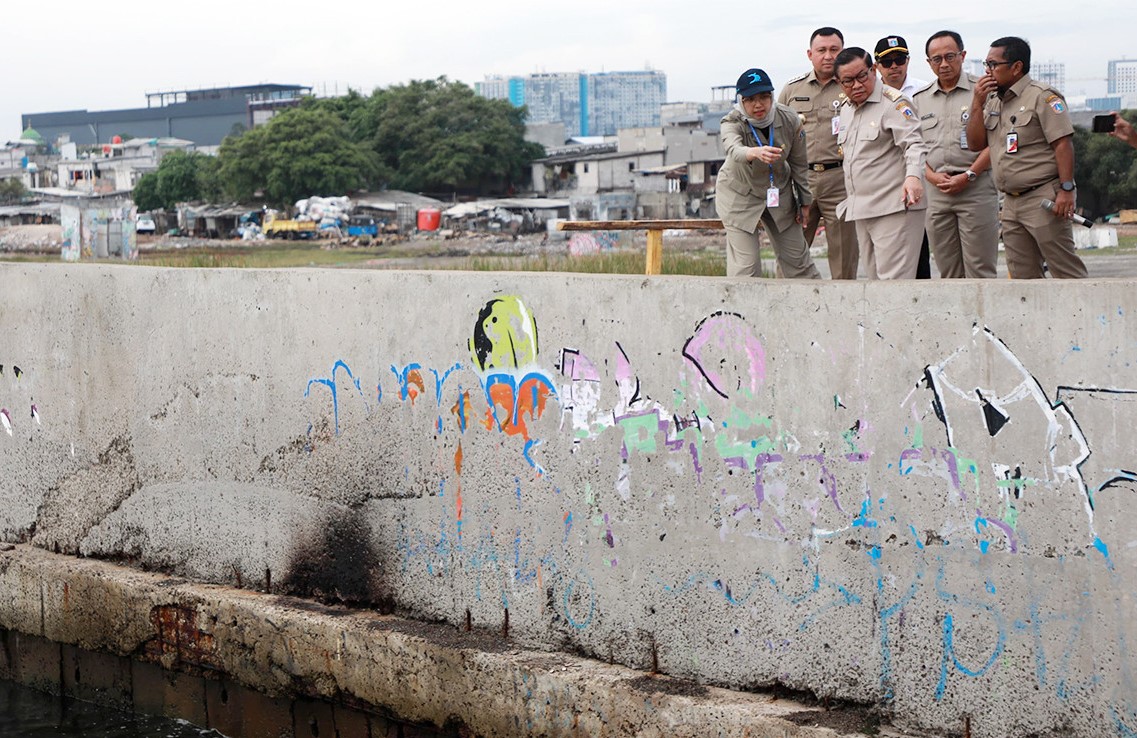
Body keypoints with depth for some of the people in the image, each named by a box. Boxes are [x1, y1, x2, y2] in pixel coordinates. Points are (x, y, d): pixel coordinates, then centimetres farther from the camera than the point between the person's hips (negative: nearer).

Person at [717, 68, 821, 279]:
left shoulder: (789, 120, -16)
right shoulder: (732, 124, -25)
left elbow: (798, 163, -2)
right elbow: (734, 150, -50)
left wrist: (804, 201, 4)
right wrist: (757, 153, -71)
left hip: (779, 193, 3)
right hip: (740, 197, -3)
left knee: (797, 258, 12)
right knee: (745, 266, -11)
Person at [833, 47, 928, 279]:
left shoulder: (893, 102, -8)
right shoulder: (845, 110, 18)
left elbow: (914, 144, -17)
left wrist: (913, 175, -35)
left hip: (894, 208, -8)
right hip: (861, 210, 9)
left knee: (894, 280, -12)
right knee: (875, 279, 9)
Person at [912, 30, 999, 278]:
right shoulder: (920, 99, 15)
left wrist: (968, 176, -12)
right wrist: (932, 176, -3)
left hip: (976, 186, -4)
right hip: (935, 190, 4)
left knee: (979, 269, -7)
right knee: (948, 272, 6)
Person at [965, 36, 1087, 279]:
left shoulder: (1042, 96, -8)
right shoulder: (993, 101, 16)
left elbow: (1063, 143, -13)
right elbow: (975, 143, 13)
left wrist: (1067, 189, -20)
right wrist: (977, 104, 1)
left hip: (1043, 198, -8)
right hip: (1011, 203, 8)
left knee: (1066, 272, -8)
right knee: (1022, 277, 7)